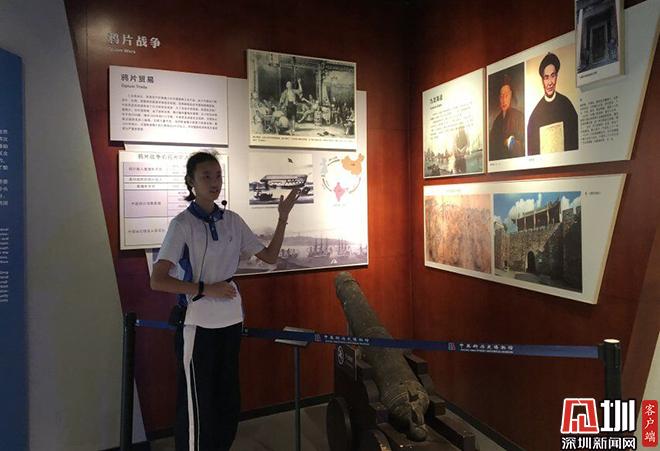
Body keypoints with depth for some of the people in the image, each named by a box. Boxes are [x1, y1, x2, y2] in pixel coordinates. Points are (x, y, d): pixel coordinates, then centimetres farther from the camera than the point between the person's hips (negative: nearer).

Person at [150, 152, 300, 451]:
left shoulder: (232, 220, 4)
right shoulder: (182, 223, -11)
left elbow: (270, 256, 6)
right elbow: (157, 281, -17)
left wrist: (283, 218, -2)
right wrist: (205, 289, -20)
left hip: (230, 320, 5)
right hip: (198, 324, -5)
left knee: (228, 398, 17)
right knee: (197, 403, 7)